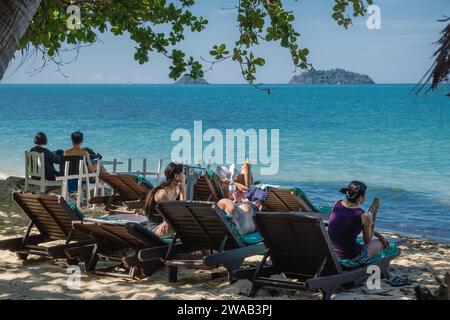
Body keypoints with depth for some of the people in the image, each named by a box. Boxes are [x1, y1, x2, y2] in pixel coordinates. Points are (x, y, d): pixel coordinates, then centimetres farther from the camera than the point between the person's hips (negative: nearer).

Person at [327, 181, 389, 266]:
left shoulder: (336, 204, -3)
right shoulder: (364, 216, -19)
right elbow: (367, 241, -4)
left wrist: (377, 234, 18)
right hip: (353, 258, -6)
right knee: (382, 243, 24)